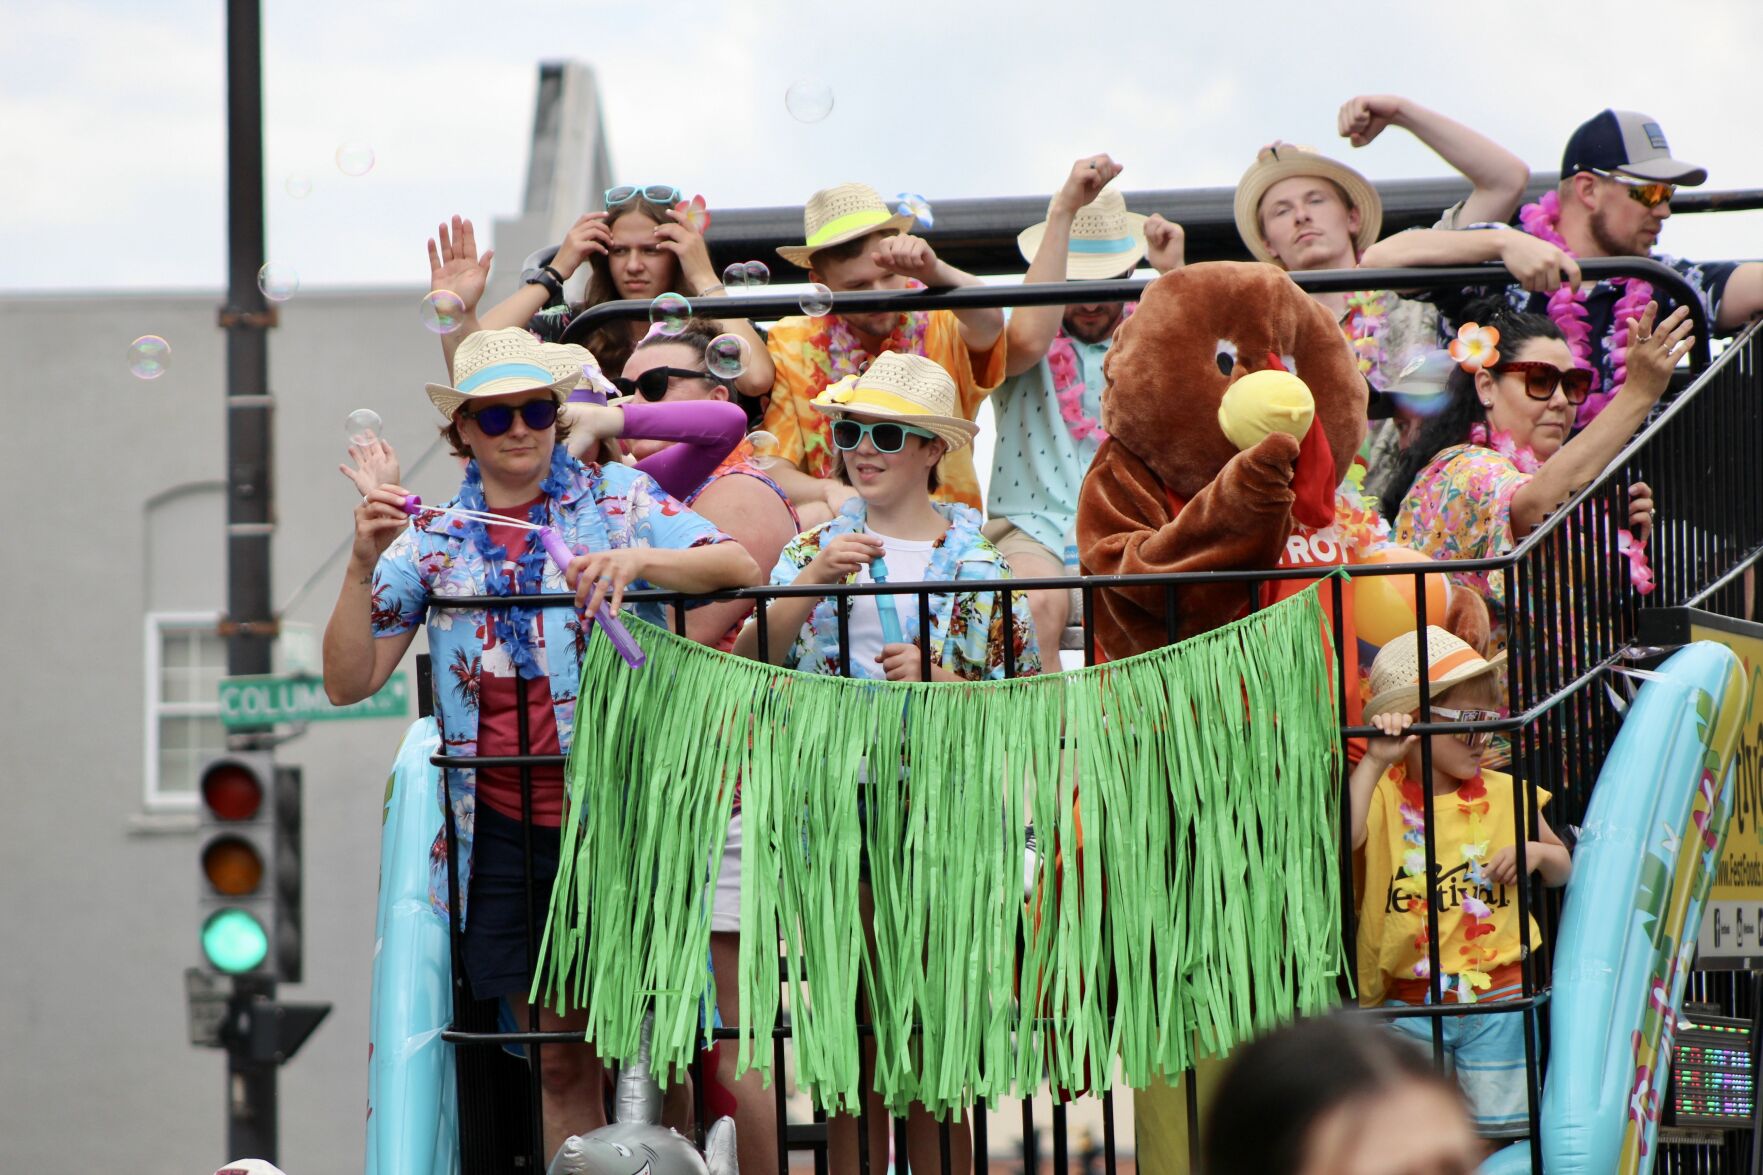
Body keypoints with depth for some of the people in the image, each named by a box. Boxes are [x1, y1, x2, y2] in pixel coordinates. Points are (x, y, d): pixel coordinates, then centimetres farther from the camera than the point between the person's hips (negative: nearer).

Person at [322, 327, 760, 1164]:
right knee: (560, 1063, 6)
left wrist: (638, 559, -22)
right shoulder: (433, 540, 10)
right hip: (505, 834, 2)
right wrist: (362, 566, -10)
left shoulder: (616, 496, 4)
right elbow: (347, 683, 4)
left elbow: (741, 567, -6)